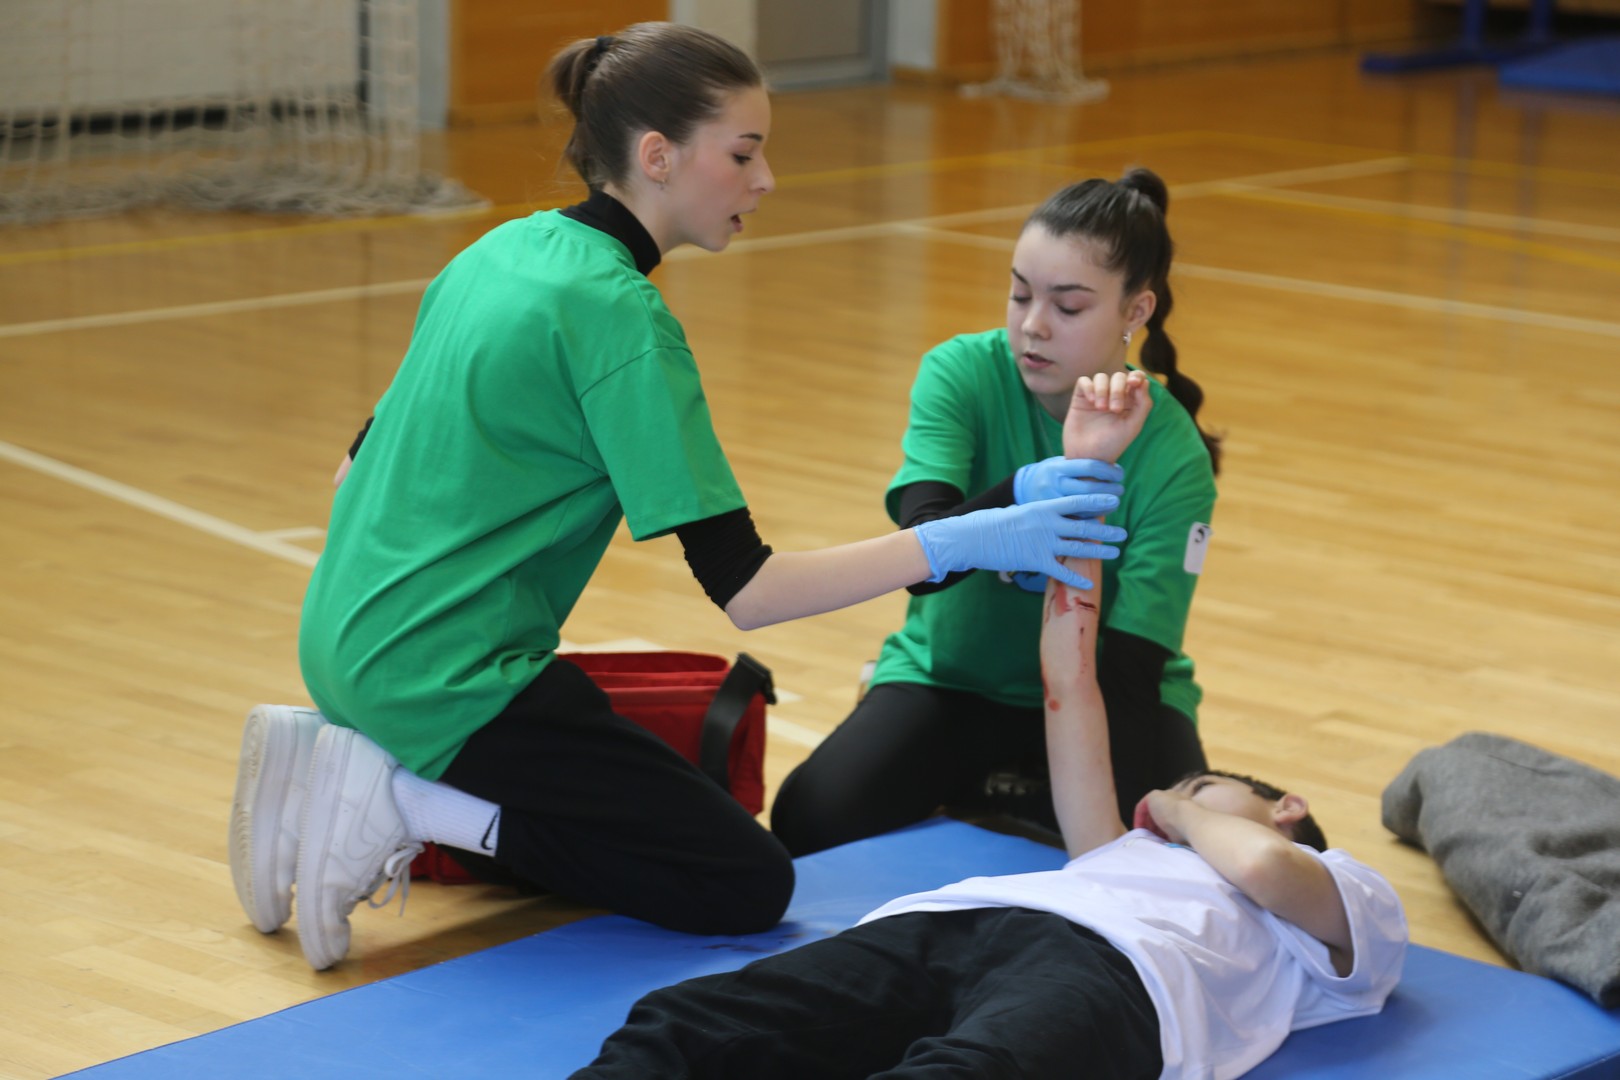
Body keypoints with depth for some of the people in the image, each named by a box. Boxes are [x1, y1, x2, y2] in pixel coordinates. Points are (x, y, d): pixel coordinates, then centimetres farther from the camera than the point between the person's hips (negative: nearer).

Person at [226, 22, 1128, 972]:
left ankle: (348, 759, 10)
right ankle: (408, 804, -8)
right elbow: (743, 588, -18)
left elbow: (360, 465, 18)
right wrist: (959, 544, -17)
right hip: (448, 677, -9)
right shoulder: (617, 313, -17)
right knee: (749, 886, -4)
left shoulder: (506, 250, 10)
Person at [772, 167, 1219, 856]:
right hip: (951, 677, 1)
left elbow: (1133, 663, -21)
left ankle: (996, 797, 4)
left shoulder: (1172, 457, -18)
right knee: (808, 826, -24)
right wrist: (1017, 498, -51)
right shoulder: (962, 374, -15)